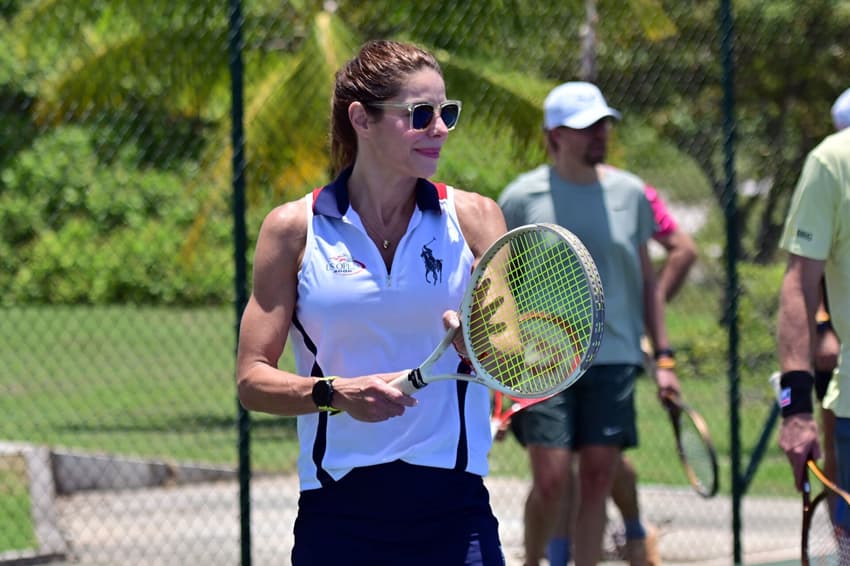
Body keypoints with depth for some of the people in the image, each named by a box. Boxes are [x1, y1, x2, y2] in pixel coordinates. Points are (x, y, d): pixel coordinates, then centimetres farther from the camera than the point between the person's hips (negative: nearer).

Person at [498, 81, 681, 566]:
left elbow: (647, 279, 14)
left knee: (598, 480, 1)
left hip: (614, 361, 3)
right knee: (552, 480, -9)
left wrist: (663, 356, 9)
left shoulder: (629, 193, 7)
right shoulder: (522, 198, -2)